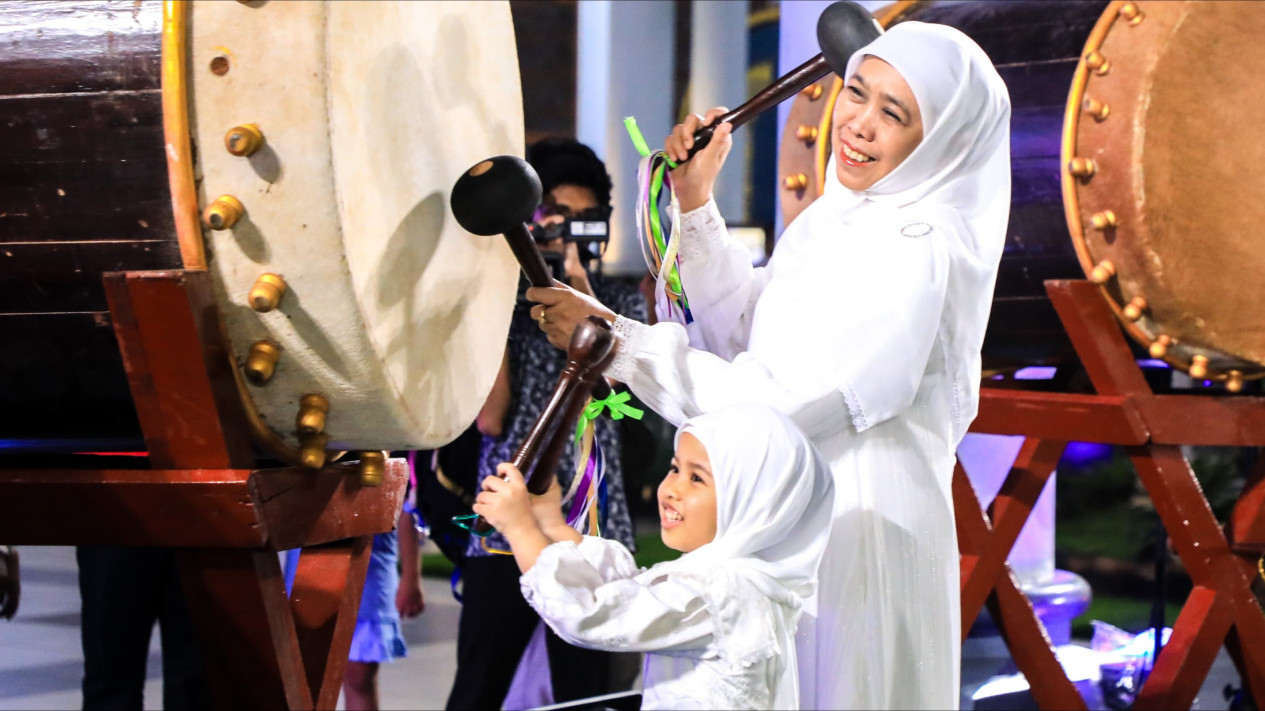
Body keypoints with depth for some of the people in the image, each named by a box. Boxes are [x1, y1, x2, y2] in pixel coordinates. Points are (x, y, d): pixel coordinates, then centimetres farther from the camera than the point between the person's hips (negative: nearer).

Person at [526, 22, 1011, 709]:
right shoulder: (837, 217, 7)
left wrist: (616, 339, -21)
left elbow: (777, 401, -24)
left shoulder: (916, 253, -22)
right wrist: (695, 205, 1)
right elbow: (745, 331, 10)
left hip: (861, 534, -9)